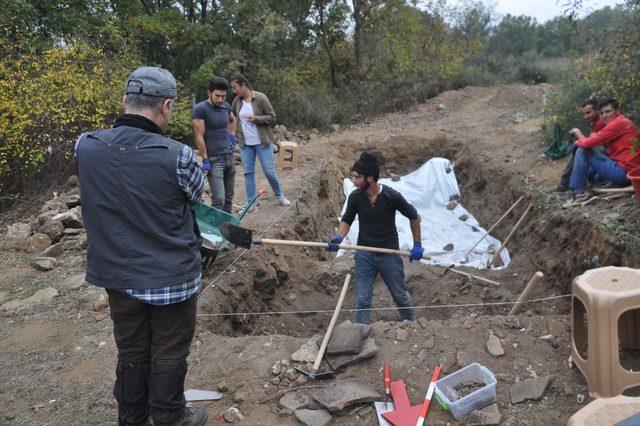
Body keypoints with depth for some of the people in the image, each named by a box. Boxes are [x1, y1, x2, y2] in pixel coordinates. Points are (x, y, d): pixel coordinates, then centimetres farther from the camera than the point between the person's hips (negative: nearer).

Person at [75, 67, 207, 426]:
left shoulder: (86, 146, -11)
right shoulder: (178, 157, -24)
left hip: (116, 275, 5)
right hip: (170, 279, -4)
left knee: (131, 352, 23)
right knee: (169, 356, 16)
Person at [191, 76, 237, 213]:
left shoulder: (226, 106, 8)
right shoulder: (200, 109, -11)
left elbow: (233, 121, 31)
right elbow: (199, 137, -13)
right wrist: (205, 161, -14)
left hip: (229, 157, 7)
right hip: (214, 160, -7)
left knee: (229, 198, 11)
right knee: (219, 199, -15)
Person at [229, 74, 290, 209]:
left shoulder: (260, 98, -11)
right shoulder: (237, 101, 3)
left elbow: (272, 118, -9)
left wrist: (256, 119, -22)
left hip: (262, 142, -4)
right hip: (245, 144, 4)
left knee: (269, 172, 1)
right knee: (248, 174, 6)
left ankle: (280, 195, 24)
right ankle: (251, 203, 14)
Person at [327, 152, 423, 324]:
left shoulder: (391, 196, -19)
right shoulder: (355, 197, -10)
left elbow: (414, 217, -4)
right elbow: (346, 220, 5)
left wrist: (417, 244, -2)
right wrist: (339, 237, -15)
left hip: (389, 253, -2)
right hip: (364, 254, 2)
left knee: (400, 295, 16)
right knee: (362, 299, 4)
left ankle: (412, 325, 41)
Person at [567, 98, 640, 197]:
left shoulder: (618, 123, -13)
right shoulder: (623, 122, 19)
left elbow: (588, 143, -15)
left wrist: (578, 142, 6)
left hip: (623, 172, -11)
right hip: (630, 172, 11)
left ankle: (577, 191, -3)